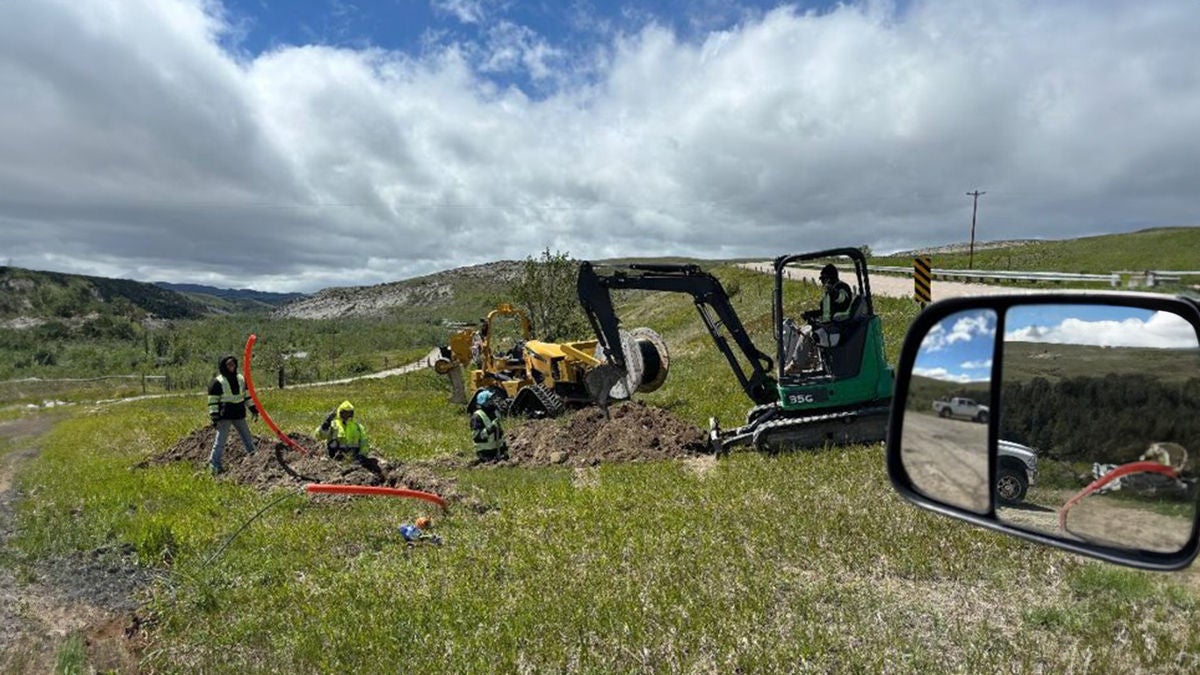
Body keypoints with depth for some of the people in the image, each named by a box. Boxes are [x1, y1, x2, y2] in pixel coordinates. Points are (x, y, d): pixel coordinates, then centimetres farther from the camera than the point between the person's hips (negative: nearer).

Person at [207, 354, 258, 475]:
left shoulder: (241, 379, 9)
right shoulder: (218, 382, -8)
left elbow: (247, 395, 16)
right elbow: (213, 400, -8)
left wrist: (253, 409, 12)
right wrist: (214, 417, -12)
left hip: (239, 415, 5)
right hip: (224, 416, -5)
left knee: (248, 438, 13)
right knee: (220, 441, -3)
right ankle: (214, 464, 5)